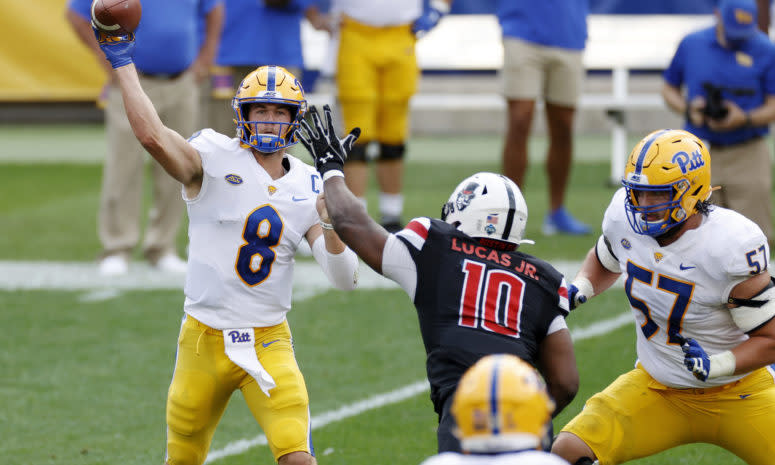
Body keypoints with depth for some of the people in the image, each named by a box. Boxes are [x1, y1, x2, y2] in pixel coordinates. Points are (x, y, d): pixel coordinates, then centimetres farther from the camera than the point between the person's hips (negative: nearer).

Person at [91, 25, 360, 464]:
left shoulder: (309, 187, 4)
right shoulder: (215, 159, -7)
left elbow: (344, 277, 0)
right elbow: (152, 134, -26)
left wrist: (331, 222, -17)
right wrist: (123, 62, -21)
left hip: (269, 343, 1)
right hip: (205, 340, -1)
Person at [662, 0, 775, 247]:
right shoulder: (691, 44, 6)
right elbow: (669, 88, 15)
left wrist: (745, 118, -20)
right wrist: (688, 108, -5)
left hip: (748, 155, -2)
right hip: (698, 150, 2)